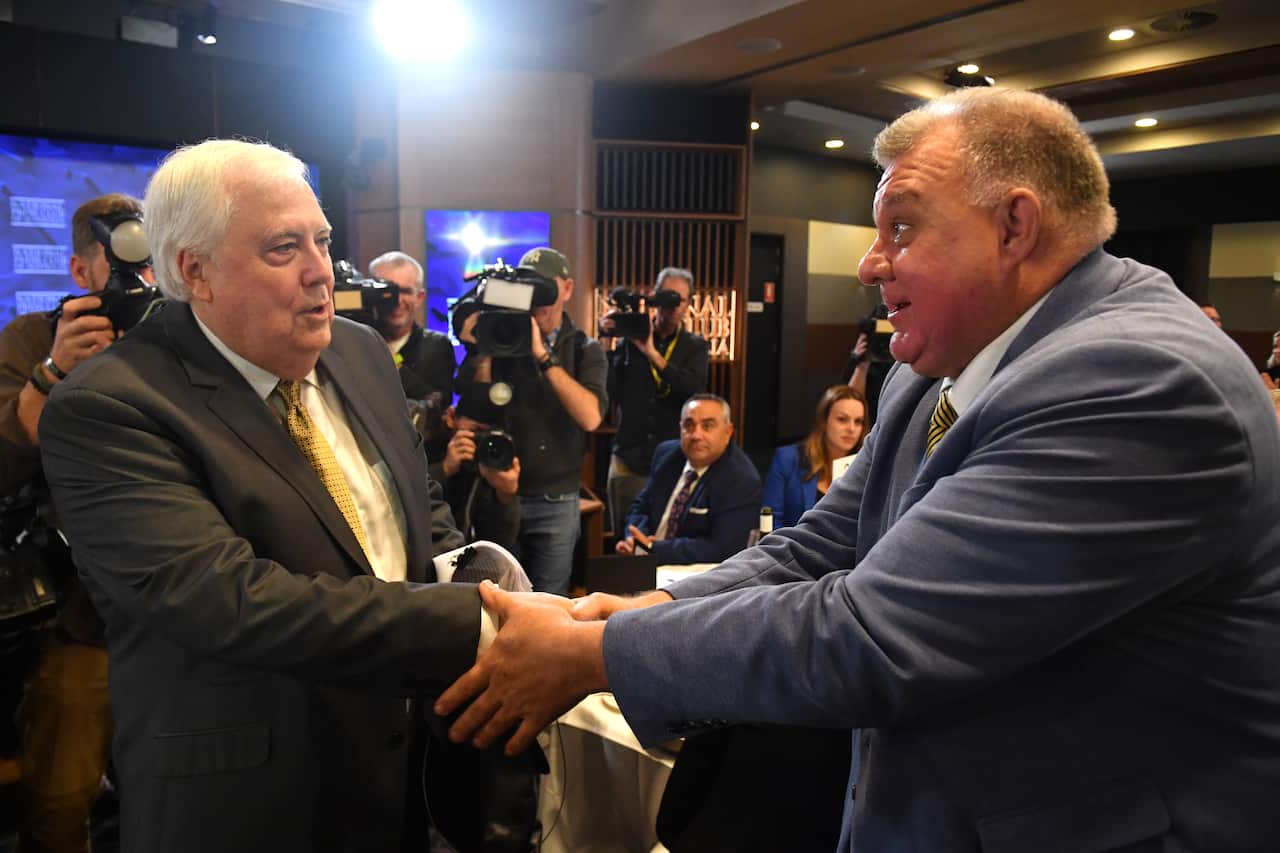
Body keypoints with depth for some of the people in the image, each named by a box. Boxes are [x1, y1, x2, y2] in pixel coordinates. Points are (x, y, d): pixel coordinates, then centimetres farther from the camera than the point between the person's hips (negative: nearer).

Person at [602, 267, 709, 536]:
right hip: (628, 461, 1)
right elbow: (611, 393, -3)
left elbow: (695, 390, -13)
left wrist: (653, 354, -20)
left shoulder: (695, 347, 7)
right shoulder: (631, 338, 6)